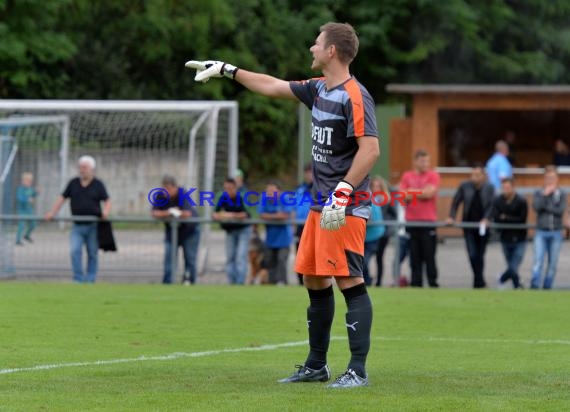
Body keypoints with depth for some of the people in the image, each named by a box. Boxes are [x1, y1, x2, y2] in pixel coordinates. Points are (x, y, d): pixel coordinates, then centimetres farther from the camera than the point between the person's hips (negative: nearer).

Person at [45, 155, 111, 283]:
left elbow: (107, 201, 2)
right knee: (75, 251, -14)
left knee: (92, 253, 5)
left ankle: (90, 279, 15)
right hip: (77, 225, 1)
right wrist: (52, 213, -1)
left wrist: (106, 212, -19)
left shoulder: (98, 185, 2)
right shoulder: (73, 183, 8)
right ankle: (78, 279, -10)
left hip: (93, 225, -1)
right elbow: (62, 198, 9)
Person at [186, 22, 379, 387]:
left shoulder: (354, 96, -15)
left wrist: (343, 192, -27)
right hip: (321, 205, 10)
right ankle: (317, 365, 22)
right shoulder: (319, 89, 13)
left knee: (350, 282, -12)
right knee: (314, 280, 13)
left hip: (345, 208, -10)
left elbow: (370, 148, -22)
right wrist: (228, 70, 31)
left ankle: (358, 371, -12)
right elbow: (273, 86, 27)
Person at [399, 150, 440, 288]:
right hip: (411, 221, 2)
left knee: (429, 255, -4)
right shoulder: (407, 176, 11)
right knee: (415, 255, 3)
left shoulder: (433, 175, 4)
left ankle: (433, 282, 0)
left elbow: (430, 193, -10)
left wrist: (412, 191, 1)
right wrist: (422, 192, -5)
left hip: (428, 221, -2)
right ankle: (416, 283, 6)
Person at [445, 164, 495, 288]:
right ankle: (480, 281, -9)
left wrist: (486, 219, -21)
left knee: (480, 255, 9)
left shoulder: (489, 188, 1)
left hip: (482, 226, 1)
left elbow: (491, 205, -6)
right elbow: (456, 202, 4)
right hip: (469, 226, 0)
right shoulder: (464, 186, 2)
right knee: (472, 254, -13)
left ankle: (478, 282, 22)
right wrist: (451, 217, -9)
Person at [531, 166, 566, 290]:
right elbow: (536, 207, -12)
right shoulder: (538, 193, 6)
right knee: (538, 260, -14)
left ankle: (547, 287, 11)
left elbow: (561, 210, -9)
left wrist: (545, 206, -9)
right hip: (541, 233, -1)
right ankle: (534, 285, -21)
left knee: (553, 263, 3)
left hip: (556, 233, 1)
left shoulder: (561, 194, 6)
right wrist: (545, 194, -13)